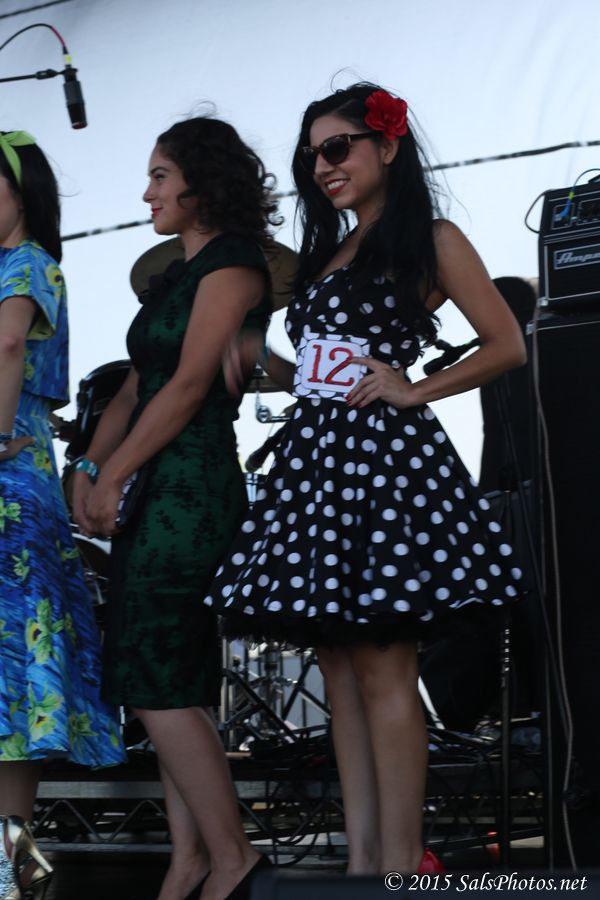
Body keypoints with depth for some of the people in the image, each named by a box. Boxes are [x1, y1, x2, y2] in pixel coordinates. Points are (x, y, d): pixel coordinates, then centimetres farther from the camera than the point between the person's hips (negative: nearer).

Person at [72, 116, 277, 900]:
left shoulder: (232, 268, -7)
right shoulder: (178, 275, 20)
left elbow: (189, 385, -15)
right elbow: (137, 386, 17)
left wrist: (115, 477, -14)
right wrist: (92, 467, 4)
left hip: (194, 487, -9)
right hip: (156, 489, 9)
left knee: (157, 681, -12)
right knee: (168, 686, 6)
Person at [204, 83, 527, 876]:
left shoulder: (431, 242, 1)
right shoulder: (327, 253, 22)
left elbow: (507, 346, -2)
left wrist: (415, 390, -8)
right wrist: (260, 356, 9)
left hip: (385, 455, -8)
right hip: (316, 456, 8)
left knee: (383, 669, -11)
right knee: (339, 669, 4)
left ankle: (401, 869, -8)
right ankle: (361, 862, 5)